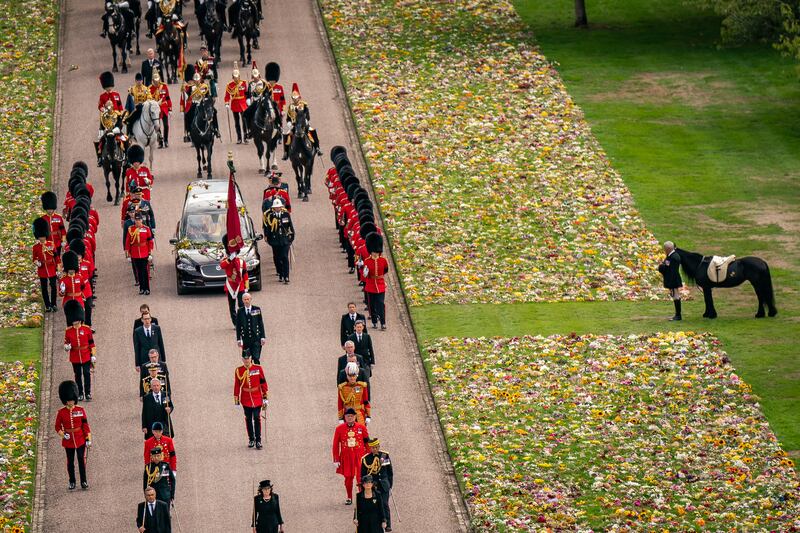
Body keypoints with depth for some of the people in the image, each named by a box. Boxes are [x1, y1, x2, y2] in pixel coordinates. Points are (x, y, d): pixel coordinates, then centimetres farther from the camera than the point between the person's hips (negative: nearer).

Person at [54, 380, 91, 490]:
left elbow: (85, 425, 0)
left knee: (81, 460, 1)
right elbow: (58, 427, 3)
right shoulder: (61, 412, -3)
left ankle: (83, 481, 9)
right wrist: (62, 434, -16)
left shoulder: (81, 410, -2)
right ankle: (72, 482, 18)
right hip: (68, 440, 0)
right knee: (70, 461, 7)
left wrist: (89, 439, -3)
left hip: (80, 439, 0)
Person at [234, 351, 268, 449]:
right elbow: (237, 385, 4)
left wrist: (266, 396, 2)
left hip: (257, 398, -1)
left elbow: (263, 382, 2)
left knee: (257, 419, -6)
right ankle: (251, 440, 19)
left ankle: (258, 441, -3)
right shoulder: (238, 371, 0)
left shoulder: (258, 368, -3)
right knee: (248, 419, 8)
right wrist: (236, 399, 5)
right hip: (246, 399, 1)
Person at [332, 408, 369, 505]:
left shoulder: (362, 427, -1)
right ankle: (349, 498, 25)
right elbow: (336, 445, 2)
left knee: (361, 478, -4)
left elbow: (367, 442, 6)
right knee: (348, 478, 8)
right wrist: (336, 460, 0)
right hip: (346, 457, 1)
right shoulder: (339, 428, -2)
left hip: (360, 457, -1)